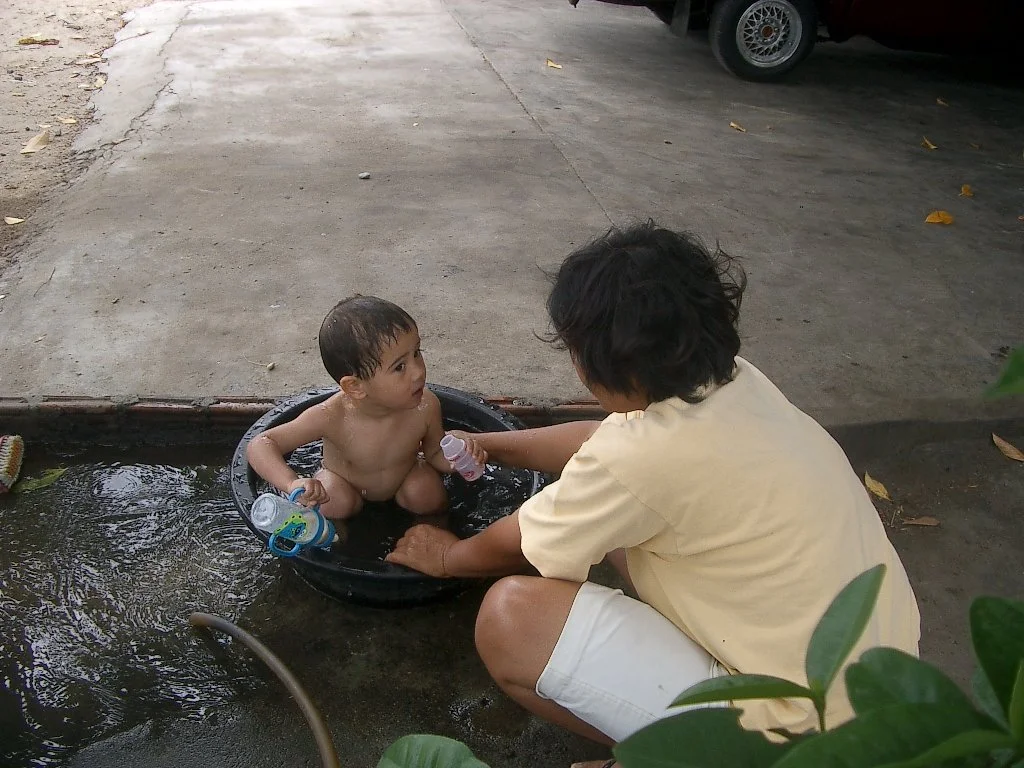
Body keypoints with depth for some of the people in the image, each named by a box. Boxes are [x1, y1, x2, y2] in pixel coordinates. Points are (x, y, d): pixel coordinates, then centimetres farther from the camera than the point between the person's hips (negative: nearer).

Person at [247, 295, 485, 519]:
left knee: (428, 498, -23)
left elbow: (434, 453, -11)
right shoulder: (332, 417, -40)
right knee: (337, 504, -28)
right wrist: (292, 483, -55)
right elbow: (260, 445, -35)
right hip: (344, 483, -1)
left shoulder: (425, 406, -32)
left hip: (405, 476, 2)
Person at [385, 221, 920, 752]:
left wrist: (448, 557, 14)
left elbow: (521, 545, -7)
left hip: (797, 728, -8)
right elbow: (601, 440, 13)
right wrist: (486, 445, 23)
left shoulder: (642, 455, -29)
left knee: (512, 617, -16)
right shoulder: (728, 380, -5)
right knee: (616, 520, 16)